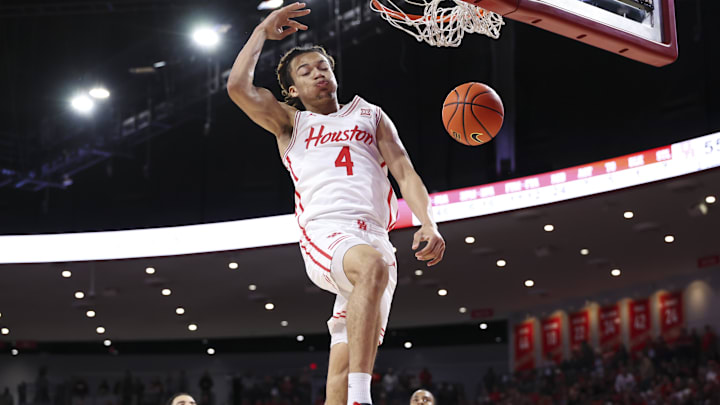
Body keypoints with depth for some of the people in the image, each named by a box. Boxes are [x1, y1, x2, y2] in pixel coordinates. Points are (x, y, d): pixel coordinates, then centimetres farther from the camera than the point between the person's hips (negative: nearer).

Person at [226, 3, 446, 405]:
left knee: (343, 371, -3)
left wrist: (428, 224, -3)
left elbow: (405, 172, 14)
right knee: (373, 265, -38)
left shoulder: (369, 115, 26)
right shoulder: (289, 122, 22)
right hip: (325, 233, -3)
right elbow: (239, 87, 5)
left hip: (375, 239, 3)